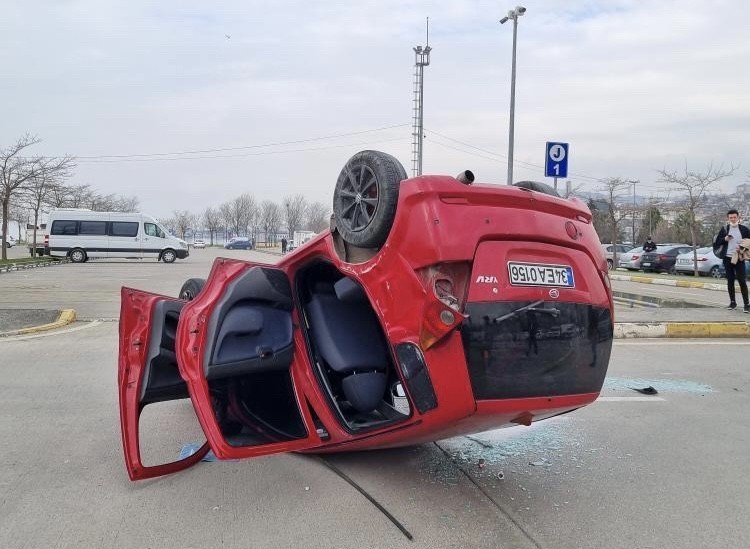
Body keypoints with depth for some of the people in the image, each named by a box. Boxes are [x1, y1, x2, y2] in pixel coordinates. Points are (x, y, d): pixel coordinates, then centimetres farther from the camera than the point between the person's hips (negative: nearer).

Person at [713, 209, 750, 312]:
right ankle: (732, 302, 16)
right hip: (727, 258, 2)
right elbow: (717, 243, 8)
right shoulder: (724, 229, 5)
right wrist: (724, 239, -10)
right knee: (730, 281, 7)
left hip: (739, 258, -2)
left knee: (742, 280, -7)